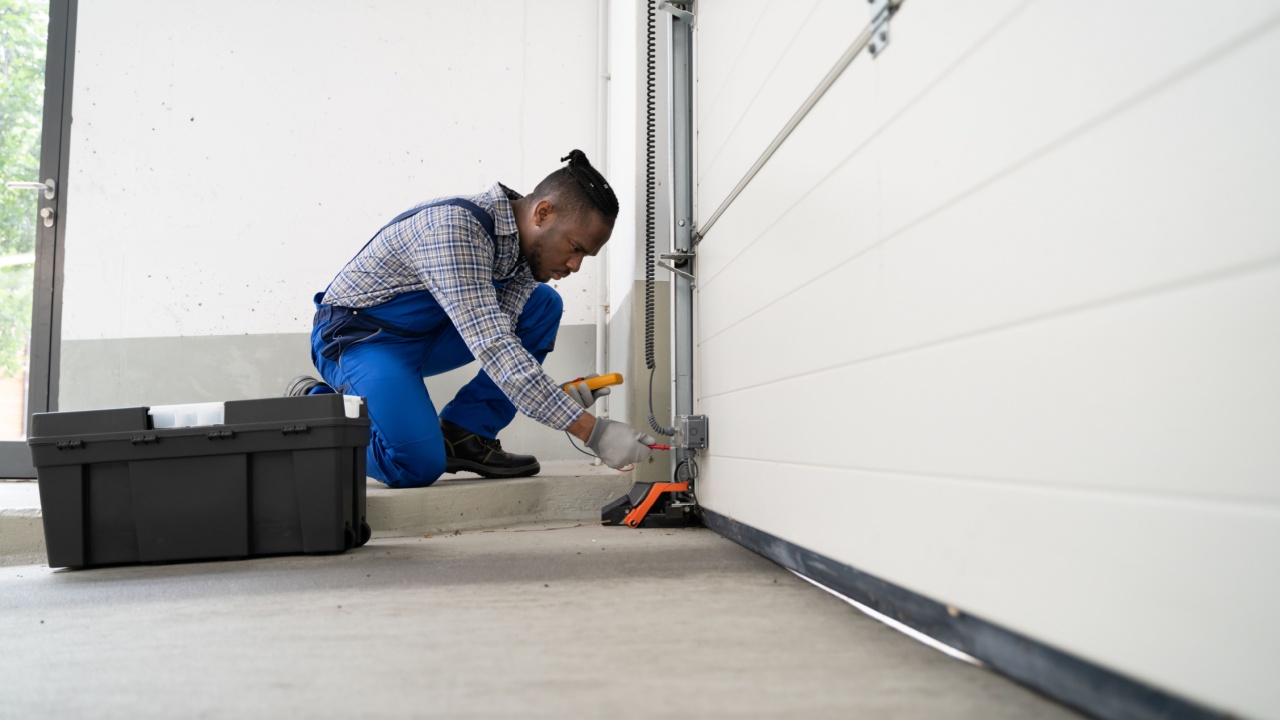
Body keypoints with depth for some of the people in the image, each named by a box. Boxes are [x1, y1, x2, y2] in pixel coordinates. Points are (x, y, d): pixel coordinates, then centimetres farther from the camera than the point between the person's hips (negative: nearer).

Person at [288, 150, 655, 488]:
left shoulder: (525, 247, -4)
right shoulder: (454, 227, -31)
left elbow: (504, 342, -6)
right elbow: (491, 346, -38)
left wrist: (558, 395, -24)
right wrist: (592, 431, -41)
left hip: (426, 334, 8)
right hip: (356, 335, -8)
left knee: (543, 306, -5)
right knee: (418, 466, -25)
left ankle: (464, 434, -4)